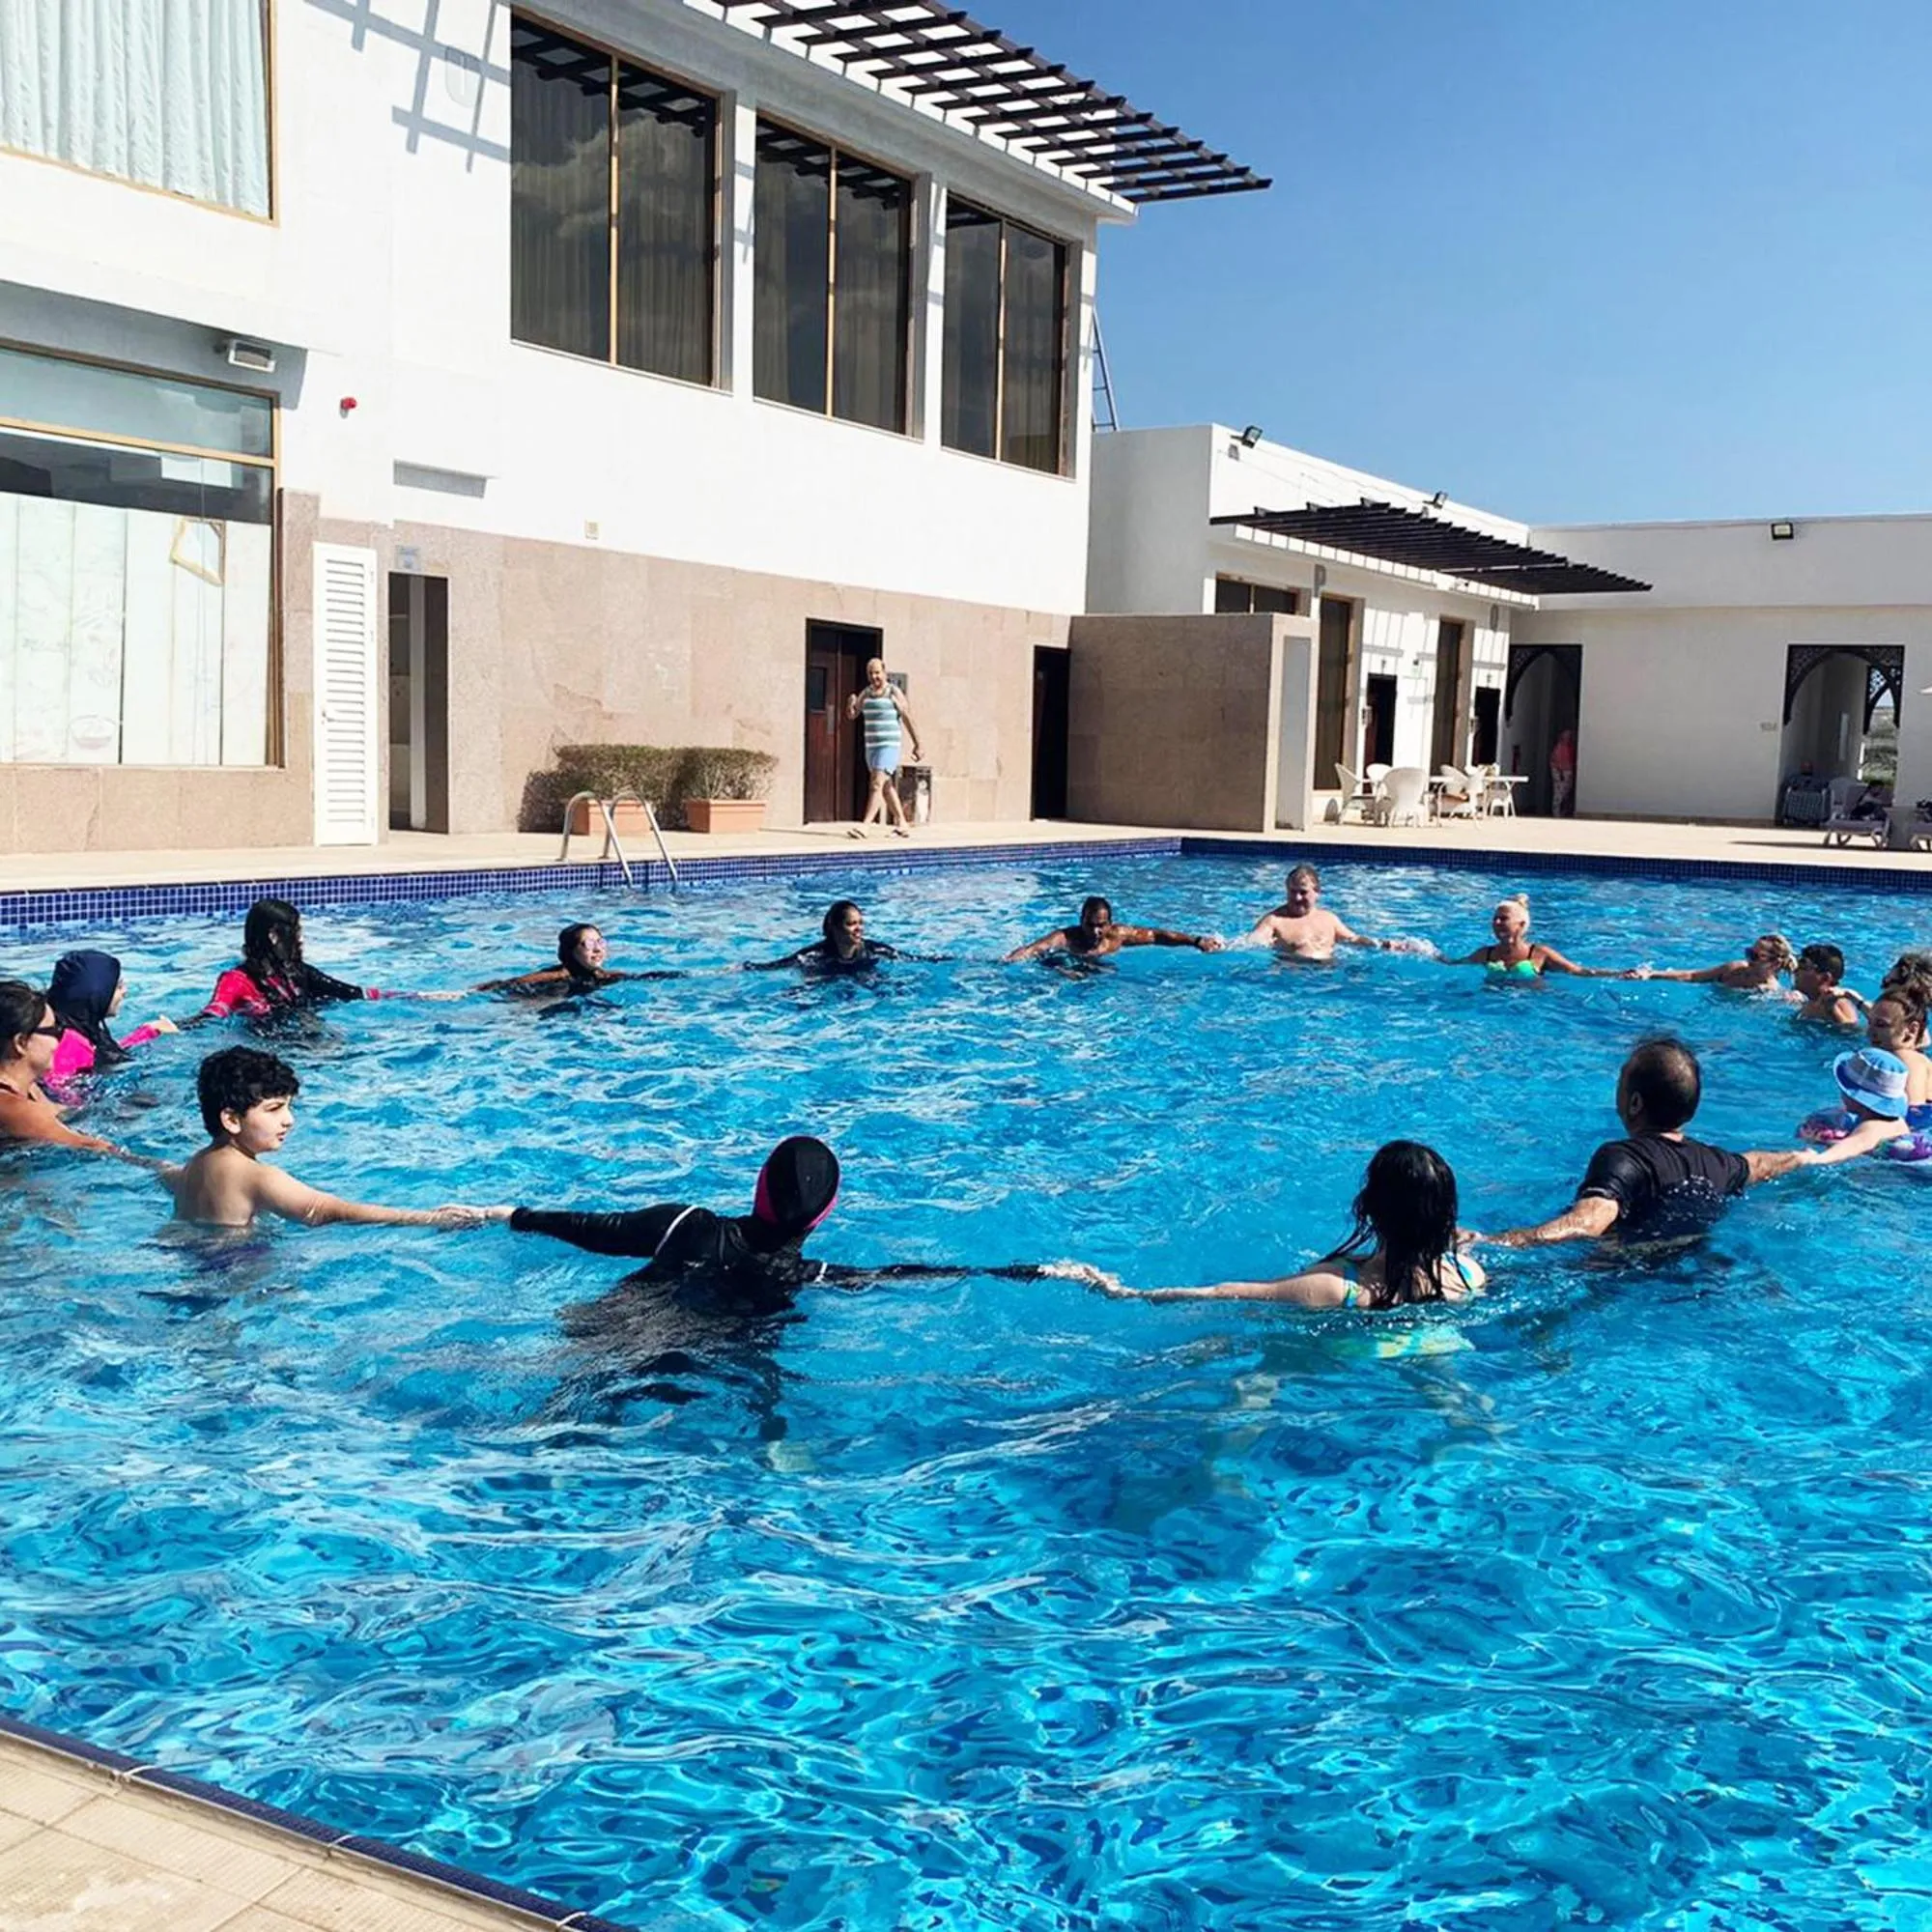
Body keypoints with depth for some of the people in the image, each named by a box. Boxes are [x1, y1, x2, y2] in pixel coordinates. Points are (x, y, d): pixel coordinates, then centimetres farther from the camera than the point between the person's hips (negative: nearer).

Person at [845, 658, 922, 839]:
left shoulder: (894, 692, -6)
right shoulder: (866, 693, 11)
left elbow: (907, 719, -5)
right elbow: (852, 714, 9)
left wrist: (917, 744, -6)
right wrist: (850, 703, -14)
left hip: (889, 746, -7)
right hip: (871, 746, 7)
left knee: (877, 784, -17)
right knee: (886, 787, 13)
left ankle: (864, 826, -25)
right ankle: (902, 824, 24)